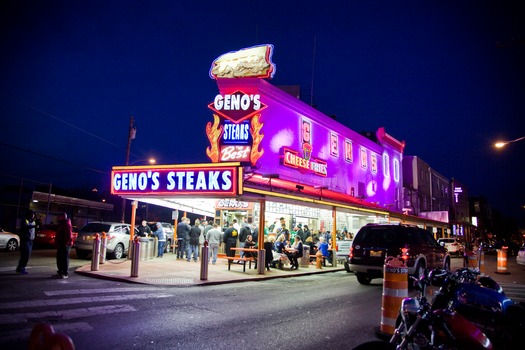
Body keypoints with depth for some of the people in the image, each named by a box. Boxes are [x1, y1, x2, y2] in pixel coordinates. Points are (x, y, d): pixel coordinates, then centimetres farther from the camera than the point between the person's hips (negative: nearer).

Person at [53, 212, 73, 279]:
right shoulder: (61, 224, 19)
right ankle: (60, 272, 23)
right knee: (59, 259, 15)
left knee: (65, 259, -8)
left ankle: (65, 274, -6)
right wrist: (57, 243, 19)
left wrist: (65, 243, -24)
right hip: (60, 245, 11)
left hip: (65, 245, -11)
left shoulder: (67, 225, -15)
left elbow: (69, 236, -22)